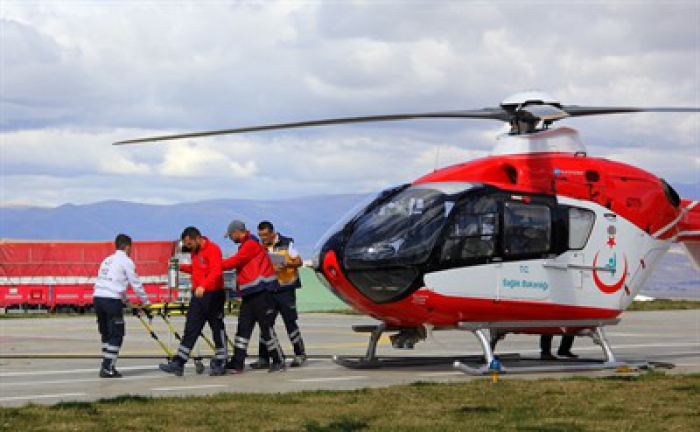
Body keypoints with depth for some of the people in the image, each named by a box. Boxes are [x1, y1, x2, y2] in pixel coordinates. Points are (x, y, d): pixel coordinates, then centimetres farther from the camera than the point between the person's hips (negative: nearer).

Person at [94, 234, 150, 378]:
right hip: (112, 300, -8)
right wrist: (145, 301, 12)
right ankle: (107, 368, -7)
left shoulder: (107, 260, 23)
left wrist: (124, 299, 37)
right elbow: (136, 283, 1)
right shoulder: (126, 261, 0)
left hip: (98, 297, 8)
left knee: (106, 333, 17)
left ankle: (107, 366, 18)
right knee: (117, 334, -2)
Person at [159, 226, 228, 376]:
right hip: (197, 295, 8)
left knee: (218, 329, 3)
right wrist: (181, 267, 10)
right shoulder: (195, 251, 14)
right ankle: (178, 364, 3)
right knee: (190, 330, 5)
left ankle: (220, 364, 12)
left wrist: (203, 286, -40)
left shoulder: (212, 249, -14)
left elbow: (216, 271, -27)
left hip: (213, 295, -8)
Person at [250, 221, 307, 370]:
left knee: (290, 321, -1)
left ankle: (300, 354, 11)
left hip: (285, 289, -4)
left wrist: (285, 265, -20)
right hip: (268, 290, 4)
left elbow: (299, 261, -3)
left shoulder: (286, 243, -2)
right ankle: (263, 358, 5)